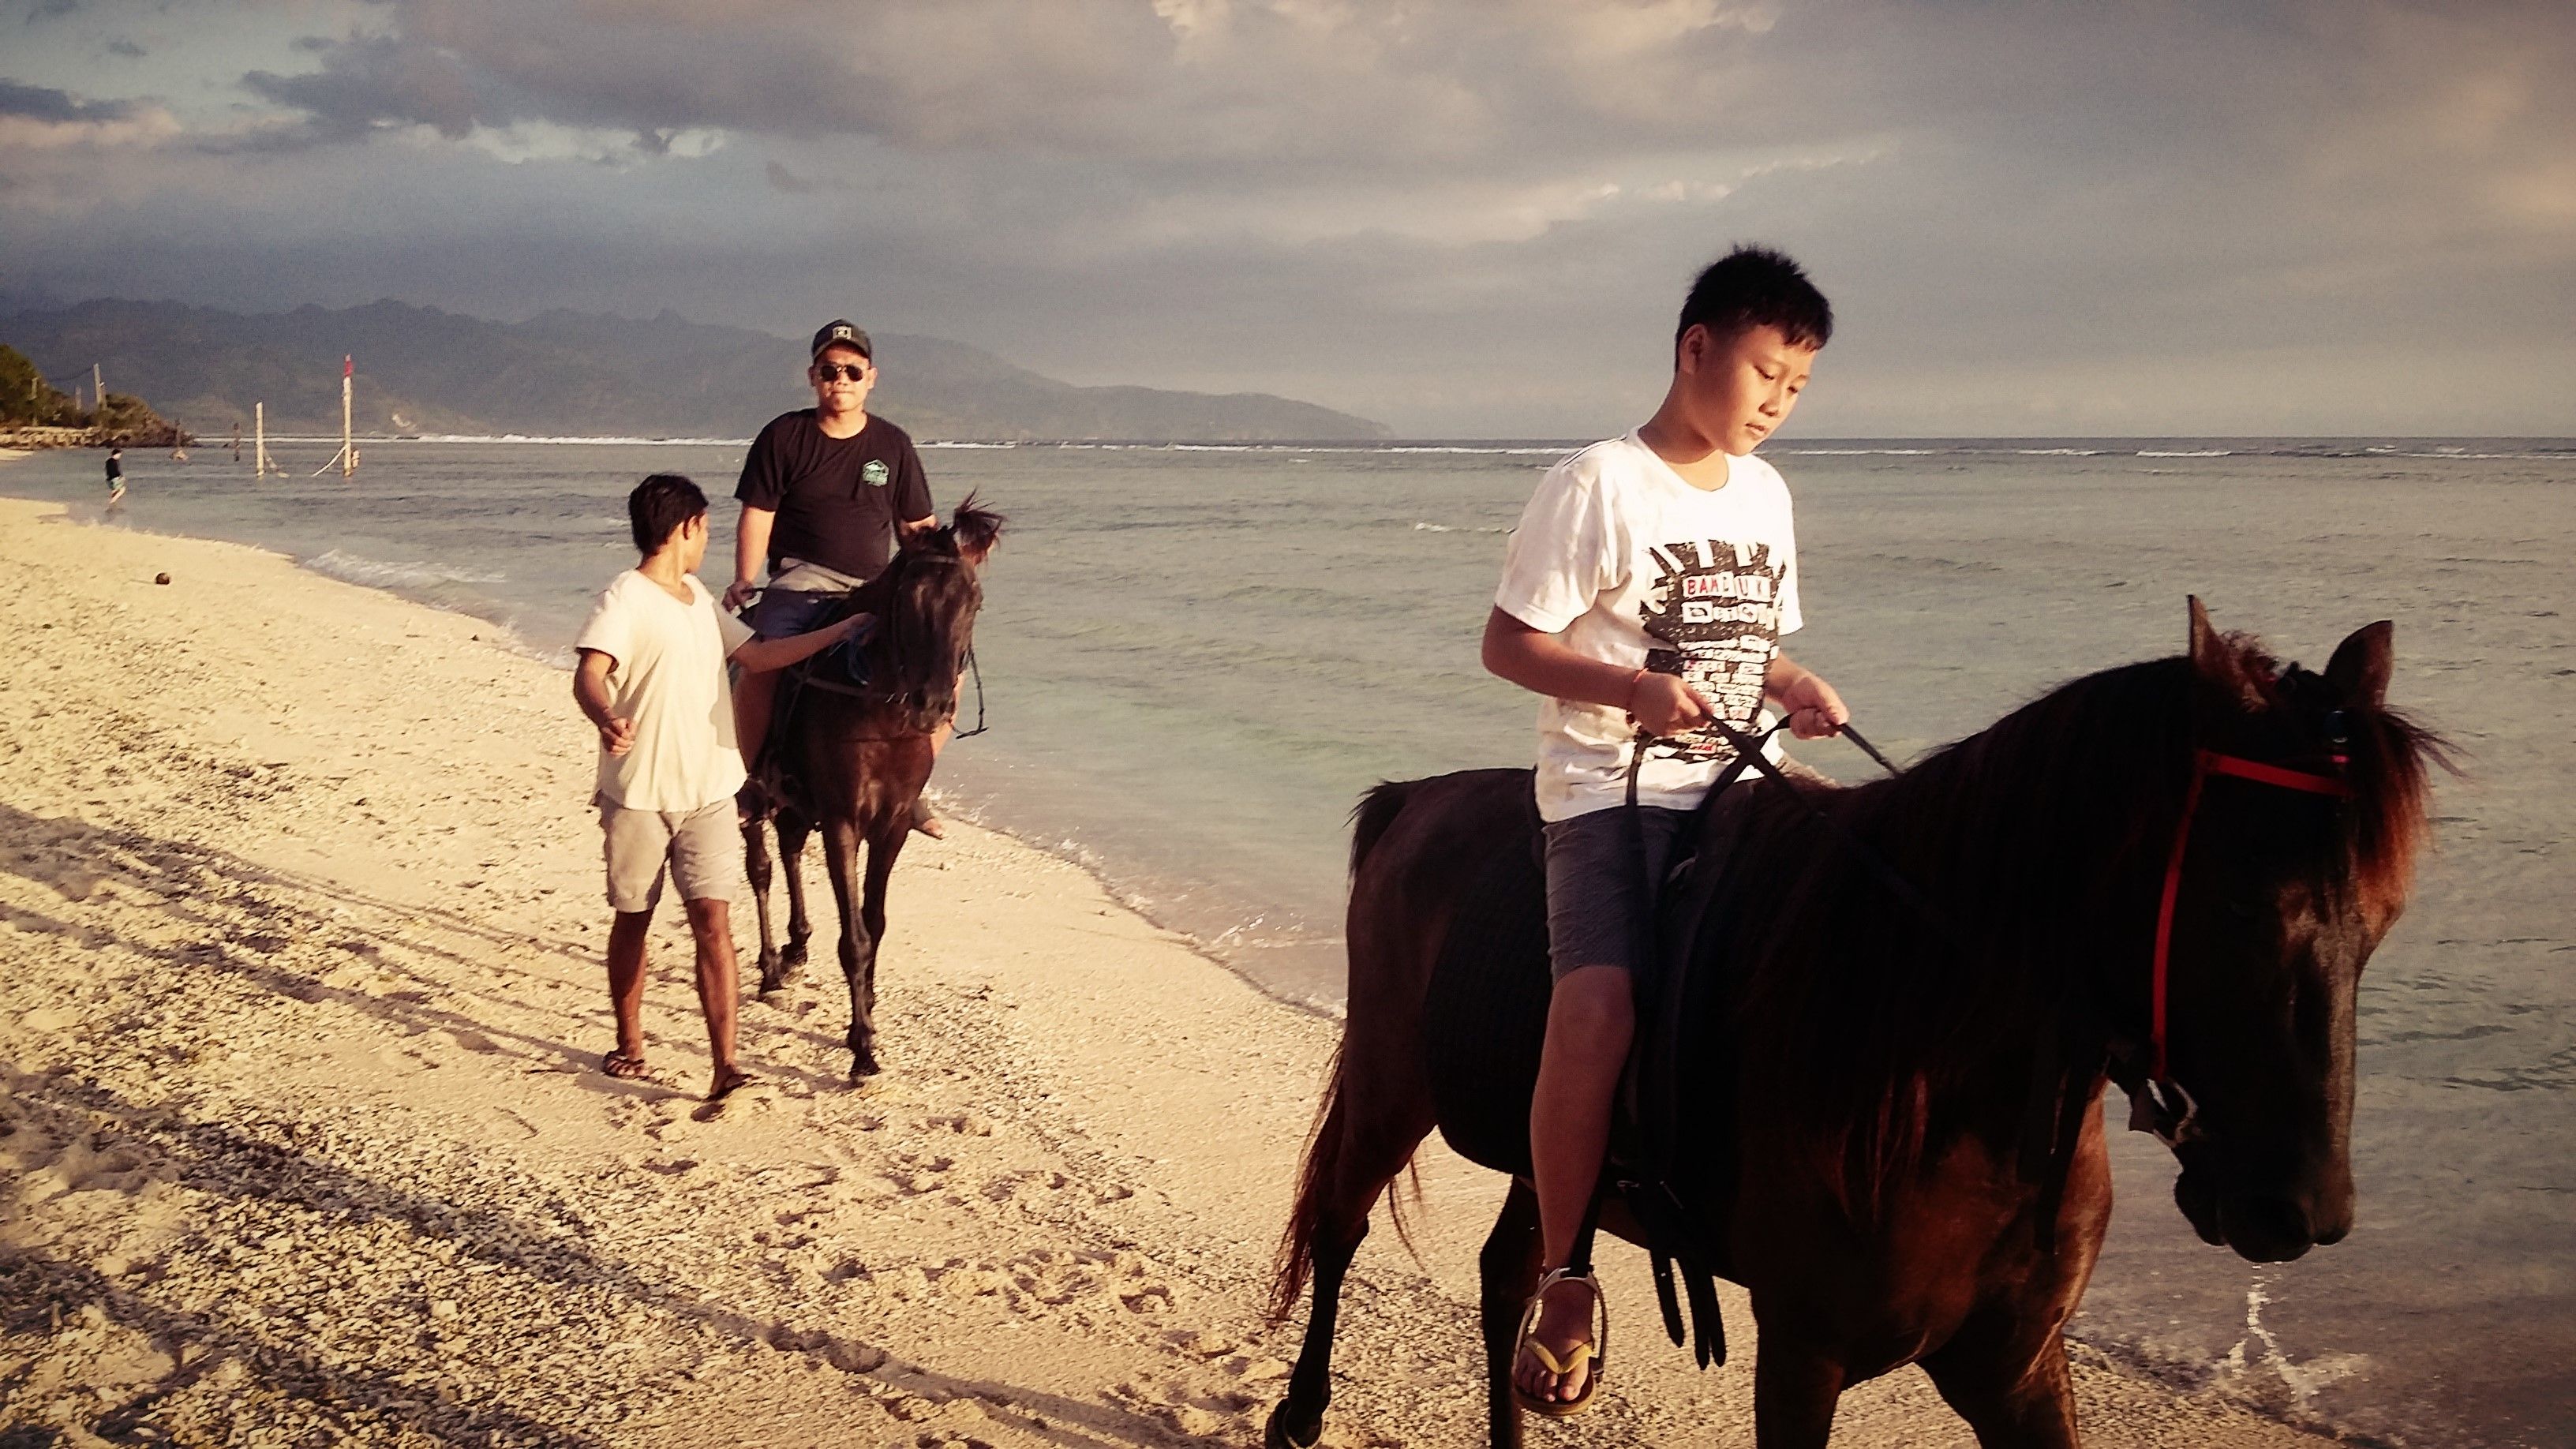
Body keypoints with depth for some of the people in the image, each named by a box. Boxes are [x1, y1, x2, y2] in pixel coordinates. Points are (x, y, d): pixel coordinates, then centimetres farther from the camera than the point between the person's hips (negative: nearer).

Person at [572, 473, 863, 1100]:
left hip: (707, 792, 5)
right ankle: (629, 1043, 30)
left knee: (713, 920, -6)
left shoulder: (699, 599, 14)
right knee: (632, 920, 11)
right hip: (638, 793, -5)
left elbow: (756, 656, 22)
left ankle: (725, 1067, -10)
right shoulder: (625, 598, -11)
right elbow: (589, 674, -24)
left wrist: (843, 629, 19)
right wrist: (607, 718, -47)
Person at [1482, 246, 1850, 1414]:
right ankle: (1561, 1278, -10)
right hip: (1610, 791, -7)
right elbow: (1507, 642, -7)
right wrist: (1635, 689, -21)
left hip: (1734, 786, 7)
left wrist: (1797, 688, 2)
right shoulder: (1598, 485, -6)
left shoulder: (1763, 494, 15)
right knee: (1597, 1008, -26)